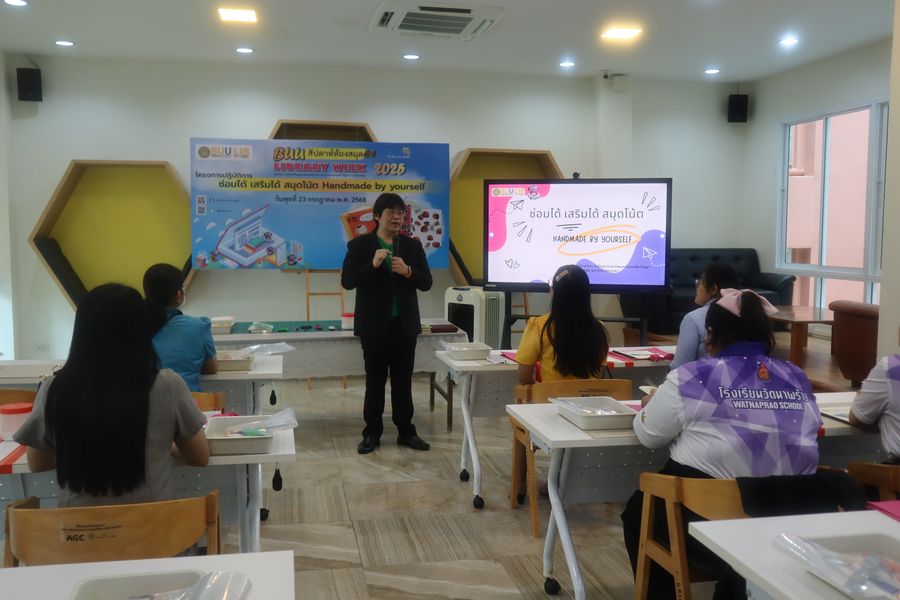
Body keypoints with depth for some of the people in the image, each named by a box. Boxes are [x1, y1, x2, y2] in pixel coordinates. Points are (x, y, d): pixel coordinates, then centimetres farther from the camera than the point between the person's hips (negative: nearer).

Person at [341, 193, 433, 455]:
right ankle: (372, 433, 17)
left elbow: (426, 283, 2)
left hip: (404, 324, 2)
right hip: (374, 325, -2)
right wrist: (372, 265, -22)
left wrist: (408, 272, -17)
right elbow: (347, 282, -10)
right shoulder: (359, 245, -2)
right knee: (374, 381, 7)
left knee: (403, 381, 9)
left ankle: (406, 431, 19)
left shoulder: (413, 246, 6)